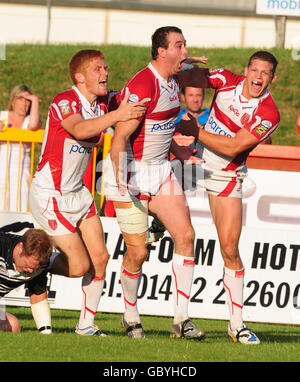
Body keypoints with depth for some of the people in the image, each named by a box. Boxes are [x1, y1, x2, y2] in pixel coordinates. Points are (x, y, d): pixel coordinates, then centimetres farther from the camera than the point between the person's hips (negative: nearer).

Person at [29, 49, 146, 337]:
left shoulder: (104, 102, 2)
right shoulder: (64, 102, -21)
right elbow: (79, 129, -40)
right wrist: (116, 115, -49)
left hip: (77, 192, 8)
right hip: (50, 194, -8)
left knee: (99, 258, 2)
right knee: (79, 265, -8)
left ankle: (86, 324, 14)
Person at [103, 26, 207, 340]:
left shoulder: (175, 80, 5)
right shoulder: (143, 86, -22)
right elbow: (120, 137, -24)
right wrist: (120, 185, -27)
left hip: (160, 169, 8)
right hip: (131, 171, -8)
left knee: (185, 235, -5)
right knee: (137, 252, -6)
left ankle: (181, 319, -2)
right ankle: (130, 317, 18)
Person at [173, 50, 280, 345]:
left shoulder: (269, 115, -21)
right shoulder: (228, 81, -9)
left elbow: (232, 147, -24)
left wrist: (196, 131, -23)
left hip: (226, 175, -4)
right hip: (194, 159, 4)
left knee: (229, 249, -7)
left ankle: (237, 324, 1)